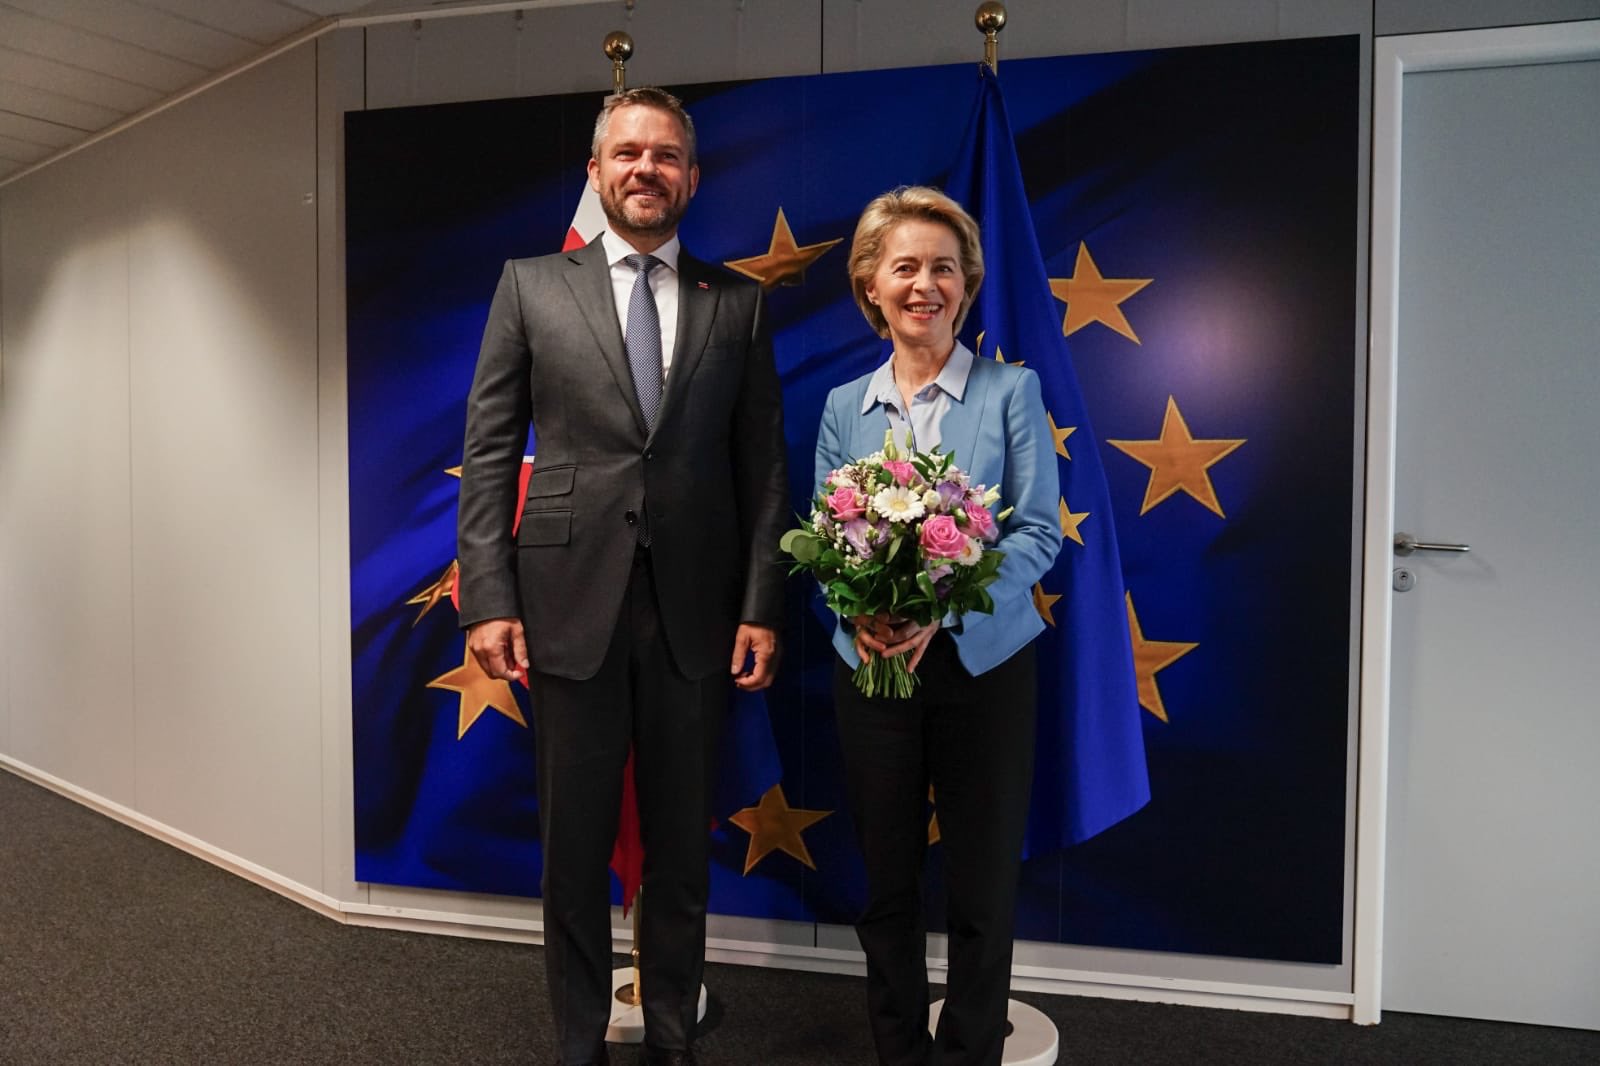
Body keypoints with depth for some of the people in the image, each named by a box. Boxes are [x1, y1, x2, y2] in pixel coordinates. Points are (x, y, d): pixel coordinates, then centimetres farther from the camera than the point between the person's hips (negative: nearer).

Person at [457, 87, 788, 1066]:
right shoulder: (532, 286, 5)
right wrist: (489, 600, -6)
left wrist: (761, 606, -2)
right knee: (576, 846, 10)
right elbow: (489, 454, 2)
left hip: (696, 611, 1)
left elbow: (763, 467, 5)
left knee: (682, 846, 12)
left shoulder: (738, 304, 7)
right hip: (570, 603, -1)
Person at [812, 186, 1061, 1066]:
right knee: (887, 879, 12)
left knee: (983, 884, 7)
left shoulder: (1010, 391, -2)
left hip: (983, 663, -2)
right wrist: (858, 612, -16)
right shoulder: (844, 407, 6)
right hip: (870, 665, 2)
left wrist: (940, 609, -21)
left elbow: (1039, 533, -7)